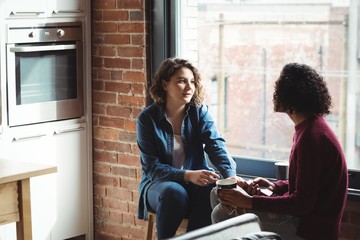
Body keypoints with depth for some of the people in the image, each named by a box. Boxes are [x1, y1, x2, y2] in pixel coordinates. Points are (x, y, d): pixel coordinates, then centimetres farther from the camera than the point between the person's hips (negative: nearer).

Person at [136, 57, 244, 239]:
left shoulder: (200, 112, 0)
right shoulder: (147, 119, -8)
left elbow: (216, 146, -14)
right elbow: (152, 167, -13)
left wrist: (231, 176, -34)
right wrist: (188, 175, -30)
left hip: (196, 182, 2)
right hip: (158, 184, -2)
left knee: (212, 192, -31)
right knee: (174, 192, -36)